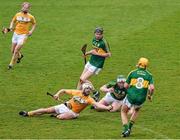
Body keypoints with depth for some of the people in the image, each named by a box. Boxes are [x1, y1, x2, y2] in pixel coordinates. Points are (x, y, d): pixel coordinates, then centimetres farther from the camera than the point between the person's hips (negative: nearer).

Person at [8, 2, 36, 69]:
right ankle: (19, 56, 43)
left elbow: (34, 24, 13)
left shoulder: (30, 17, -4)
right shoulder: (17, 15, 1)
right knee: (12, 51, 11)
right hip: (16, 33, 4)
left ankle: (11, 64, 0)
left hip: (23, 35, -4)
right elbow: (13, 21, 16)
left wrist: (31, 31, -2)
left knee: (16, 50, -13)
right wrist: (11, 27, -4)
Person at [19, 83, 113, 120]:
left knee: (61, 117, -34)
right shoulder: (76, 92, -2)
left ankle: (56, 115, 3)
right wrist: (58, 94, -10)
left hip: (73, 112, -3)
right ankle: (28, 114, 9)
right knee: (47, 110, -3)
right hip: (65, 106, 3)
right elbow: (63, 91, 8)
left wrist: (107, 108, -41)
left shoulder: (89, 99, -11)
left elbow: (97, 105, -25)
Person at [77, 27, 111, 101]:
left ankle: (95, 93, 2)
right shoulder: (94, 40, 4)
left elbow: (109, 54, -18)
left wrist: (97, 53, -20)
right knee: (81, 79, 8)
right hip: (91, 61, 8)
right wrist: (88, 53, 1)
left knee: (83, 79, -12)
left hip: (97, 65, -8)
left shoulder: (104, 42, -19)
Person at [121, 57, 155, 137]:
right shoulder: (149, 75, 2)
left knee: (123, 112, 21)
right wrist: (150, 96, 8)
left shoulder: (132, 73, 1)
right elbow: (152, 88, -11)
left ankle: (126, 129, 2)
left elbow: (125, 86, 1)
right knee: (136, 110, 35)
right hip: (141, 99, 2)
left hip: (130, 97, -2)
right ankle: (129, 128, 27)